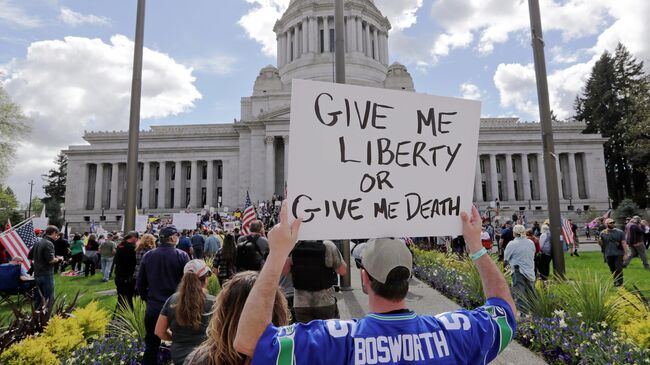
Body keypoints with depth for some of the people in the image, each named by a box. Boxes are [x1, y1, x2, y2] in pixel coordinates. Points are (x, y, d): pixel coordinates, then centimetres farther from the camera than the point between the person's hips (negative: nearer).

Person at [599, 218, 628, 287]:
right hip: (608, 254, 1)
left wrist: (625, 253, -5)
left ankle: (619, 282, 3)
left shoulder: (620, 232, 2)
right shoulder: (603, 233, 3)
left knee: (619, 269, -6)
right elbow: (601, 244, 6)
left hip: (618, 254, -1)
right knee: (612, 269, 11)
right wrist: (599, 241, -17)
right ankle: (615, 281, 26)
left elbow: (624, 243, 0)